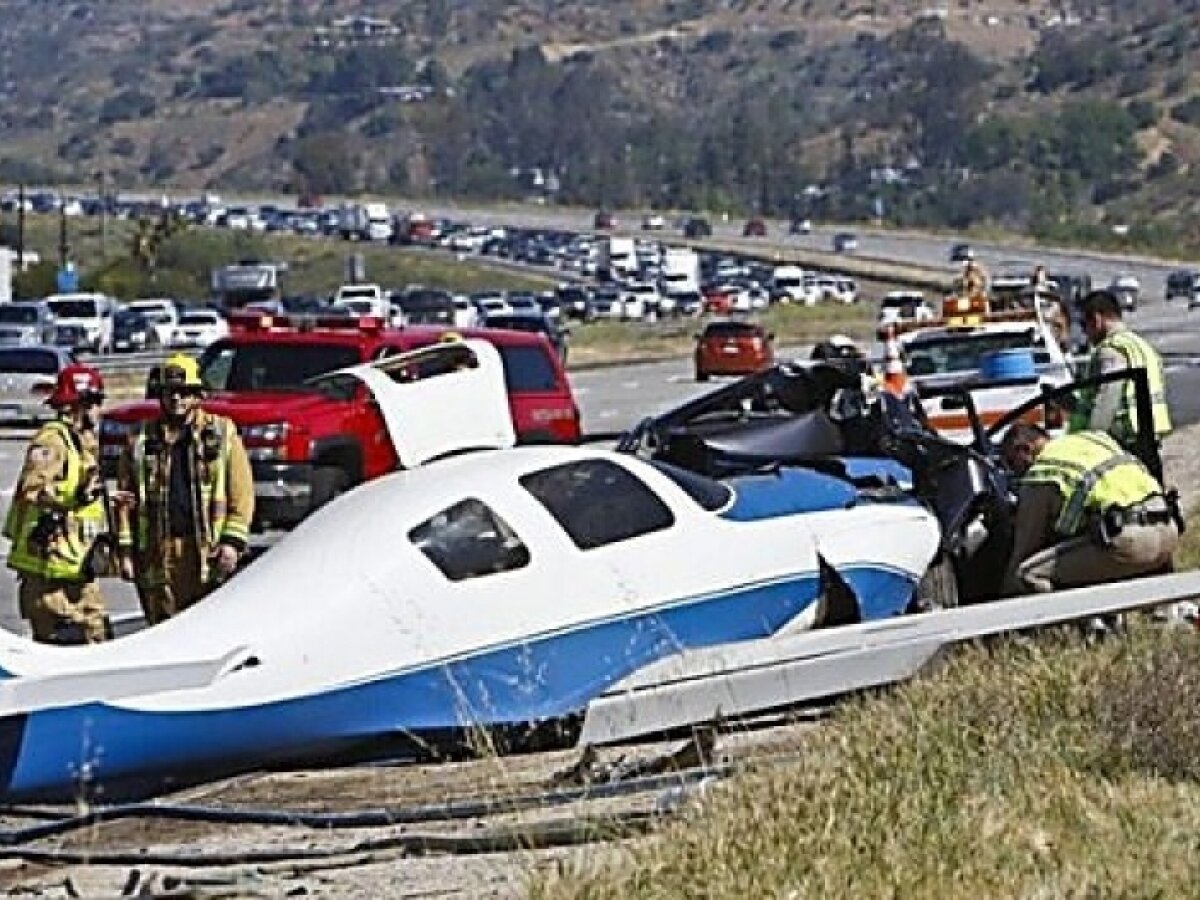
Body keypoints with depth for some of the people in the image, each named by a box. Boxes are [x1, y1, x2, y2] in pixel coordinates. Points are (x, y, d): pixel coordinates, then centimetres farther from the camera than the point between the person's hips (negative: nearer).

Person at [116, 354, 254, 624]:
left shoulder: (222, 433, 6)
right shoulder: (141, 440, 13)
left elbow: (242, 493, 1)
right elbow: (126, 497, 11)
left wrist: (233, 541, -7)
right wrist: (125, 549, 4)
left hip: (207, 551, -2)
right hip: (158, 555, 2)